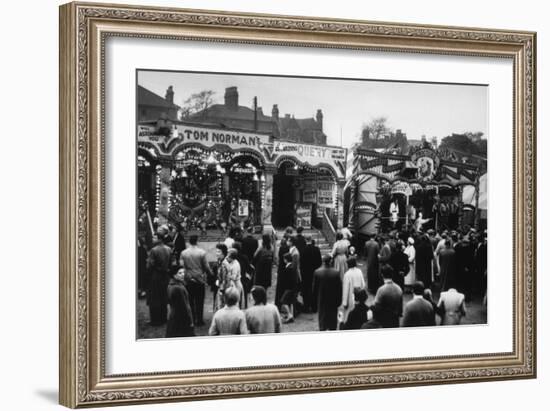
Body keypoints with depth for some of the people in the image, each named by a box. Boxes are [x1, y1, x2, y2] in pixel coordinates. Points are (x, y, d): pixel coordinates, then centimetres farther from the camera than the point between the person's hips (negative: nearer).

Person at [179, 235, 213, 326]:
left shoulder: (183, 253, -4)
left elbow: (181, 265, -2)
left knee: (190, 301, 10)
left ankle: (191, 320, 13)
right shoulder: (202, 252, -11)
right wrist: (210, 273, 11)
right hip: (200, 280, -2)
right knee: (199, 301, 6)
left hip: (188, 280, 2)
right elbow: (206, 266, -6)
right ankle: (199, 320, 8)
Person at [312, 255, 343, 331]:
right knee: (333, 321, 13)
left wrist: (314, 303, 6)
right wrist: (339, 301, 6)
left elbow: (314, 288, -4)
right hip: (333, 301, 0)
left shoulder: (317, 272, -13)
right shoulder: (336, 273, -15)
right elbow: (339, 288, -7)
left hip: (321, 301, 0)